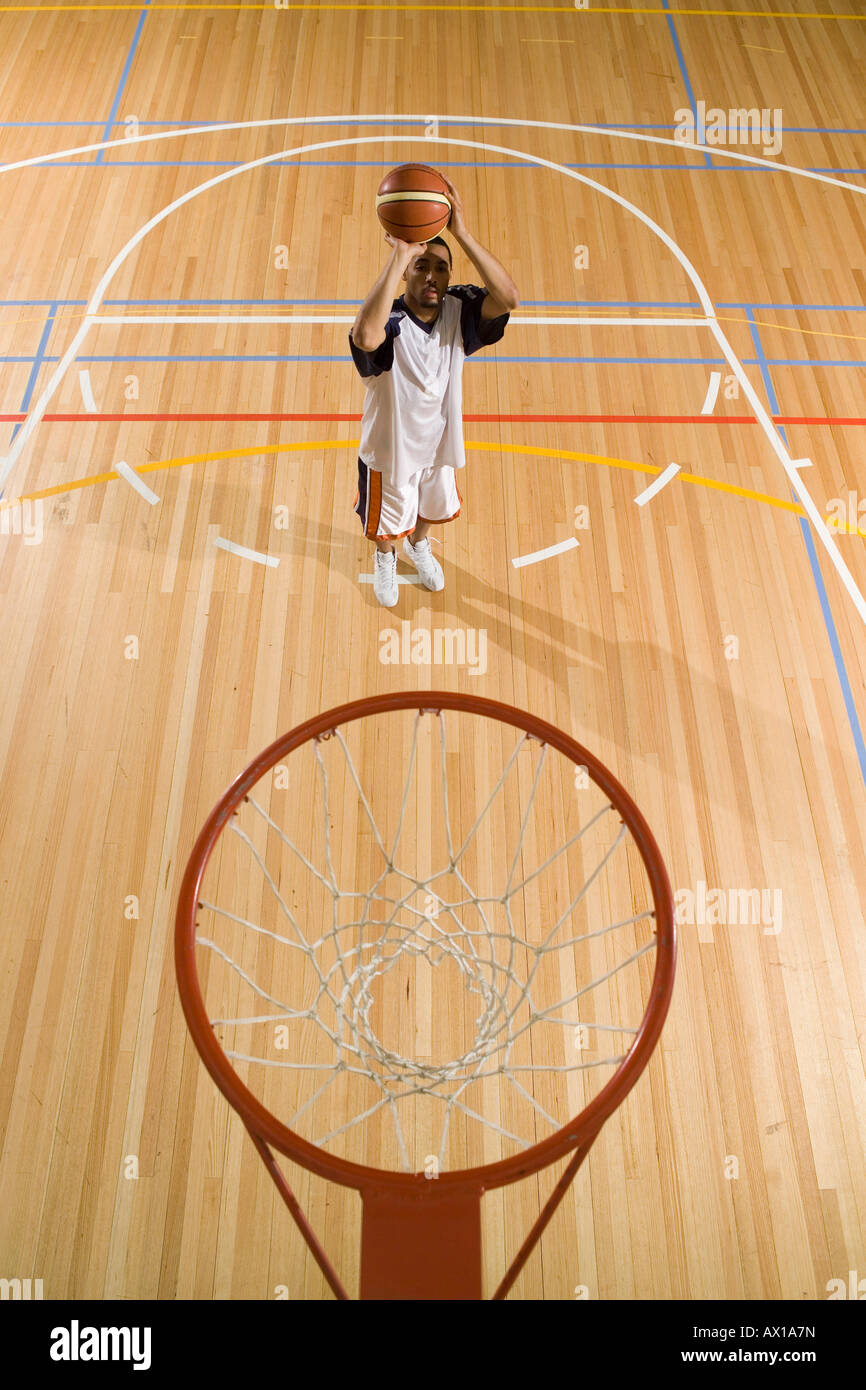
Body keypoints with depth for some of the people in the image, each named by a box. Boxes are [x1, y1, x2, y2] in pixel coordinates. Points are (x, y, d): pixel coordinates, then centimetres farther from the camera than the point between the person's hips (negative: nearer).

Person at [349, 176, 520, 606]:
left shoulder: (458, 310, -19)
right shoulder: (388, 322, -33)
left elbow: (508, 299, -38)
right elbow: (365, 335, -59)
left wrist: (462, 234, -46)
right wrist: (399, 255, -58)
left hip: (440, 441, 4)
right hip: (390, 448, -4)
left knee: (434, 507, 32)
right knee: (388, 518, 24)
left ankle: (418, 544, 68)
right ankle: (385, 557, 61)